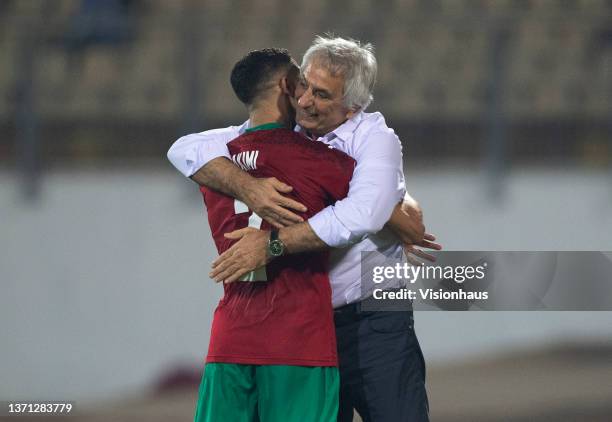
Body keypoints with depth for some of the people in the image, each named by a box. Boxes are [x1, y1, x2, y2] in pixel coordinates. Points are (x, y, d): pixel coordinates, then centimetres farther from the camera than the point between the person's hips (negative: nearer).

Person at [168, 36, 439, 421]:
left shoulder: (374, 139, -7)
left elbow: (360, 216, -26)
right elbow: (187, 150, -5)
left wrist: (273, 242, -27)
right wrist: (246, 186, -24)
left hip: (374, 326, -4)